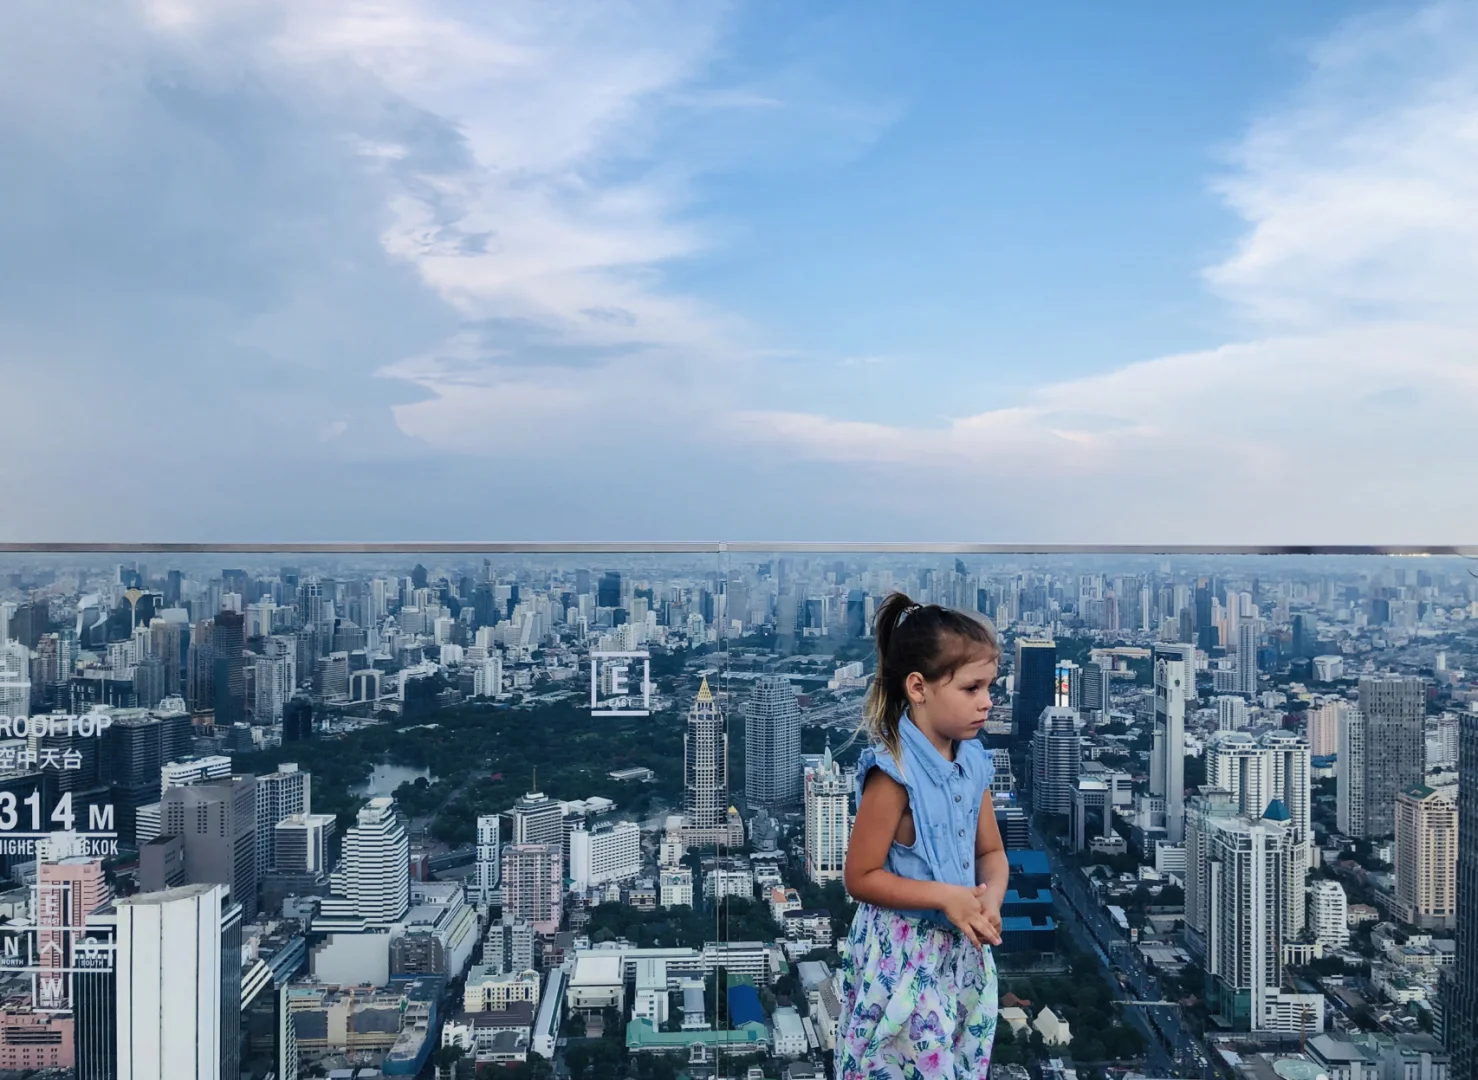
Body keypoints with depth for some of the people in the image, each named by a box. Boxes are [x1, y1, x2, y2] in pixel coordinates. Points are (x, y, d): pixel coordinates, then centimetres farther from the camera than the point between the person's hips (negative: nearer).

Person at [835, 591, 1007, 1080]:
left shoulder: (973, 762, -1)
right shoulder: (893, 773, -22)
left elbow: (992, 851, 8)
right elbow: (860, 878, -18)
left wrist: (991, 900, -12)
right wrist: (946, 897, -23)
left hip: (963, 951, 7)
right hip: (903, 957, -7)